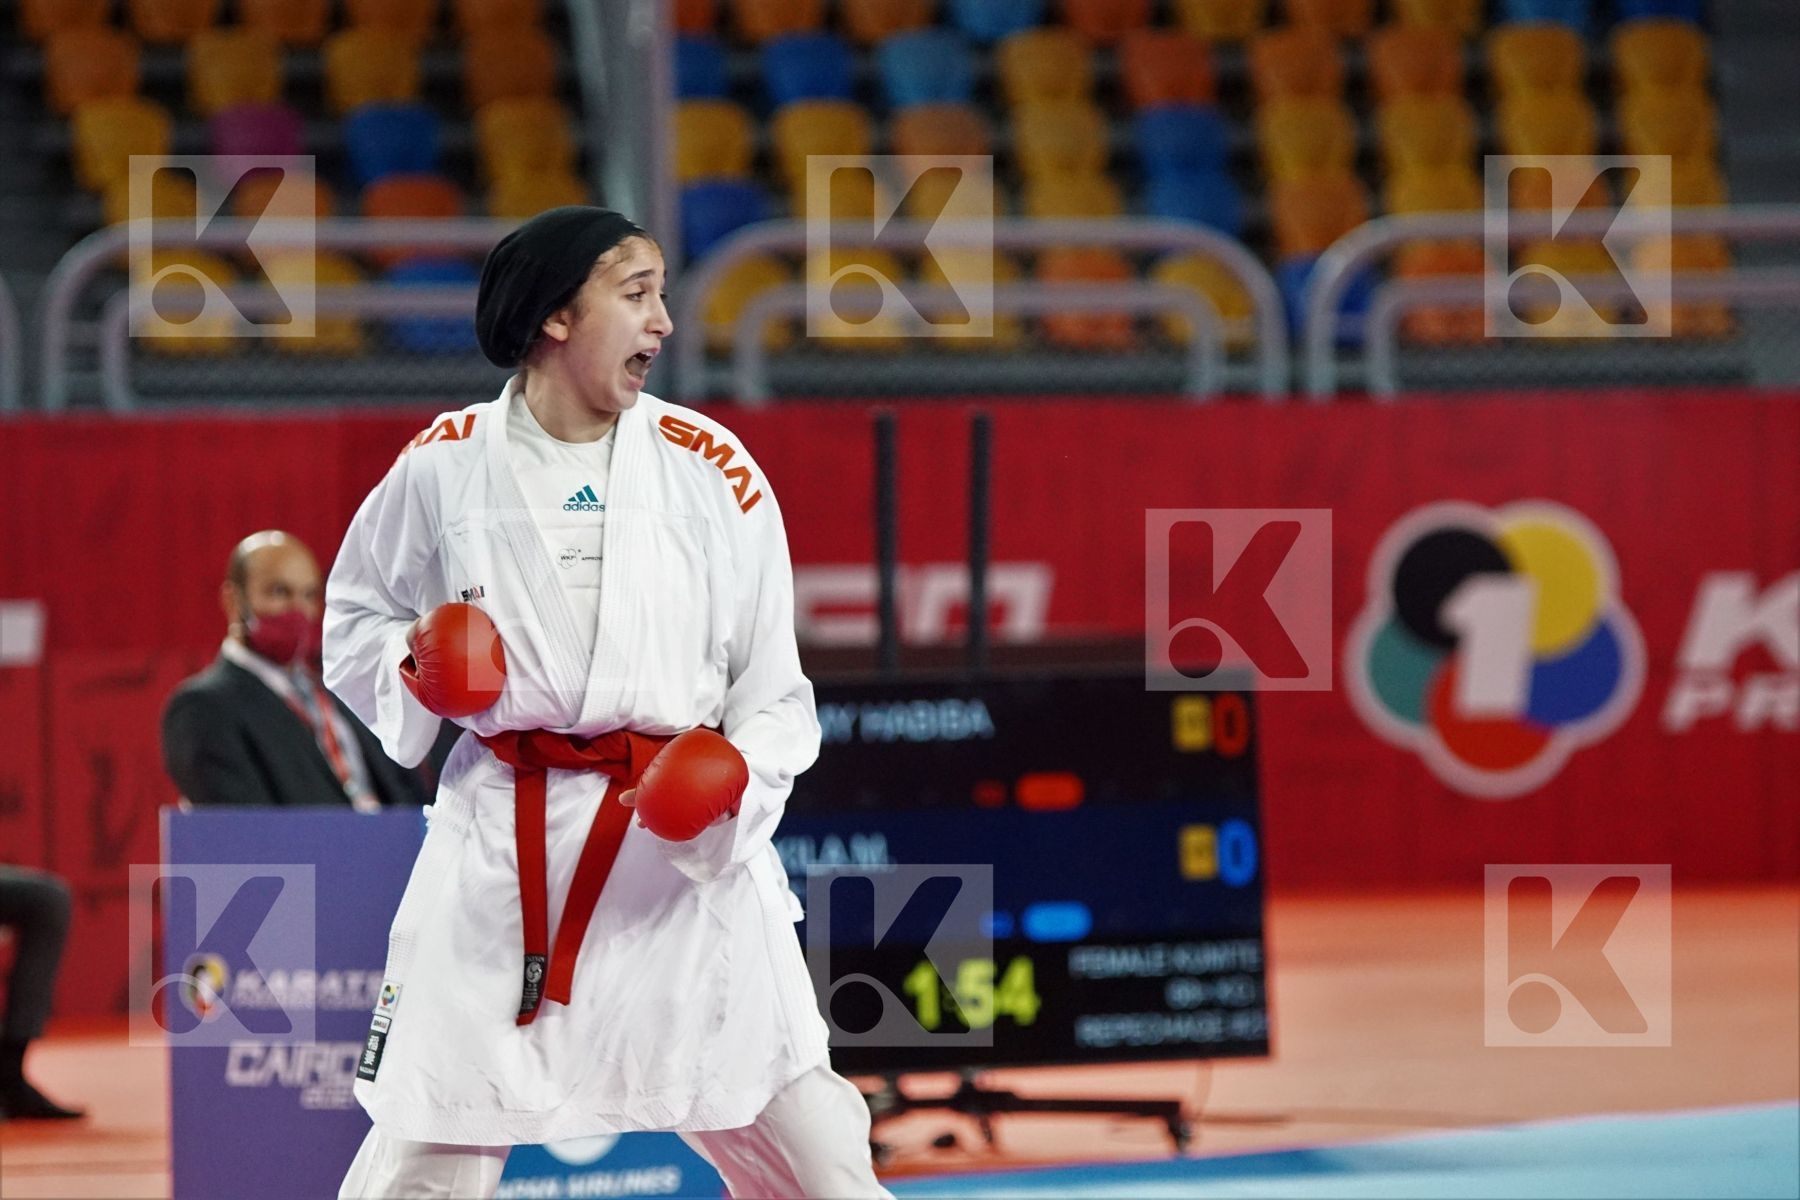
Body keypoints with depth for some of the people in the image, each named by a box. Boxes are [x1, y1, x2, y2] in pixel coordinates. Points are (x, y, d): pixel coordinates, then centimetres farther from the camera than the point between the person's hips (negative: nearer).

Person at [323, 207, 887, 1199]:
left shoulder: (711, 469, 0)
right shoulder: (449, 465, 0)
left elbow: (773, 689, 4)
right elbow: (356, 615, 14)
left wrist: (737, 776, -15)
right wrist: (413, 668, -7)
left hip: (686, 844, 0)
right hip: (502, 843, 0)